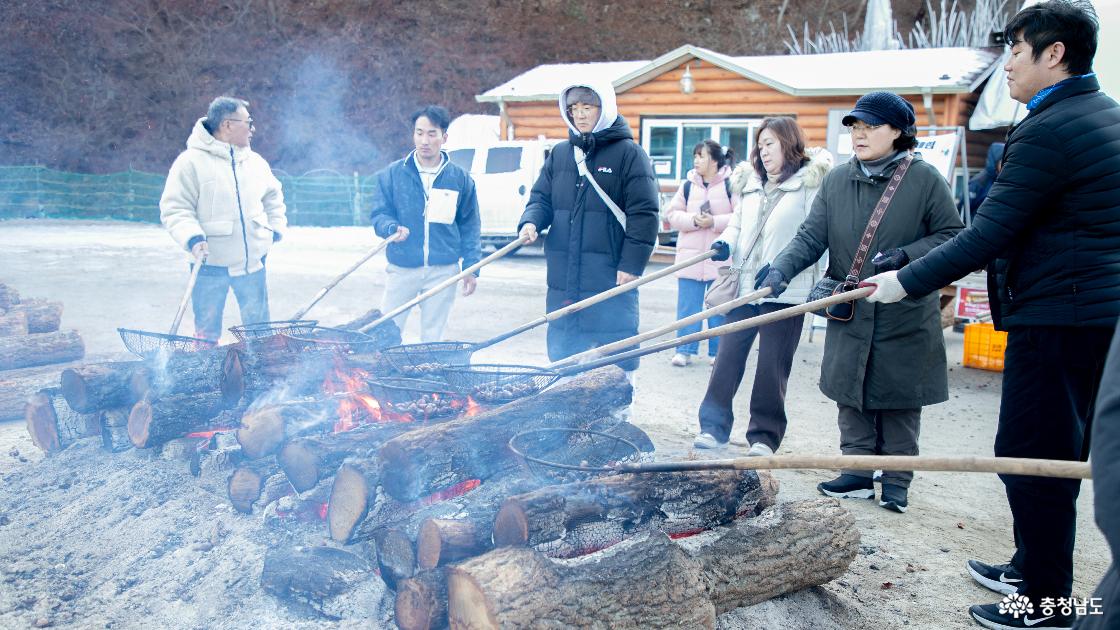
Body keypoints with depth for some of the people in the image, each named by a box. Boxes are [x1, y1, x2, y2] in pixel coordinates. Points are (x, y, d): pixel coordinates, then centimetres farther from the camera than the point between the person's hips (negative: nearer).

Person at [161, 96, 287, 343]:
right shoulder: (192, 161, -8)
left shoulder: (256, 162, 8)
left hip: (252, 262, 5)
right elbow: (174, 209, -10)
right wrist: (192, 238, -24)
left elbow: (273, 195, 23)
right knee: (207, 335, 6)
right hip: (210, 264, -4)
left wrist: (276, 226, 11)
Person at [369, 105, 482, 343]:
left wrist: (471, 266, 0)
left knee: (432, 338, 10)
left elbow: (470, 226, 7)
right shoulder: (392, 174, 1)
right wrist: (392, 228, -21)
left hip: (443, 271, 0)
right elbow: (378, 214, 2)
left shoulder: (460, 178, 3)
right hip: (402, 269, 0)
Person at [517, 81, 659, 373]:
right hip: (562, 279, 5)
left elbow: (644, 214, -7)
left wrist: (632, 265, -14)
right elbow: (541, 197, 16)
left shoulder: (629, 153, -3)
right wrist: (530, 221, -7)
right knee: (561, 354, 14)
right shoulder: (559, 154, 14)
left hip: (611, 279, -5)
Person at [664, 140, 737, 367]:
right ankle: (684, 350, 12)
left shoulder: (731, 184, -4)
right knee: (687, 306, 4)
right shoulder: (688, 185, 8)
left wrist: (714, 221, -18)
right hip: (690, 257, 3)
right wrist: (694, 220, -14)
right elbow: (673, 215, 4)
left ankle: (718, 352, 16)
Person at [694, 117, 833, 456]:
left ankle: (764, 436, 15)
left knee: (772, 365, 4)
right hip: (744, 285, 5)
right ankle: (713, 426, 13)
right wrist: (725, 243, 1)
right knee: (728, 355, 4)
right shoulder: (750, 183, 16)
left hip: (785, 291, -5)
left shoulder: (810, 184, -3)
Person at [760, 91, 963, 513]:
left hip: (906, 316, -3)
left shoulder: (925, 180, -6)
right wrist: (781, 269, -19)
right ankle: (858, 473, 22)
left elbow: (953, 237, -4)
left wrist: (906, 255, -19)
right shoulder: (836, 181, 4)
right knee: (851, 398, 9)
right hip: (851, 315, 3)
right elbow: (811, 237, -2)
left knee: (900, 402, 6)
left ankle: (896, 482, 20)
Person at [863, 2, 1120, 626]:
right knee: (1058, 451, 19)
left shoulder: (1048, 130, -18)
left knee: (1032, 455, 0)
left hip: (1057, 317, -10)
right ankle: (1034, 569, 35)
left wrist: (906, 282, -12)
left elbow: (986, 236, -20)